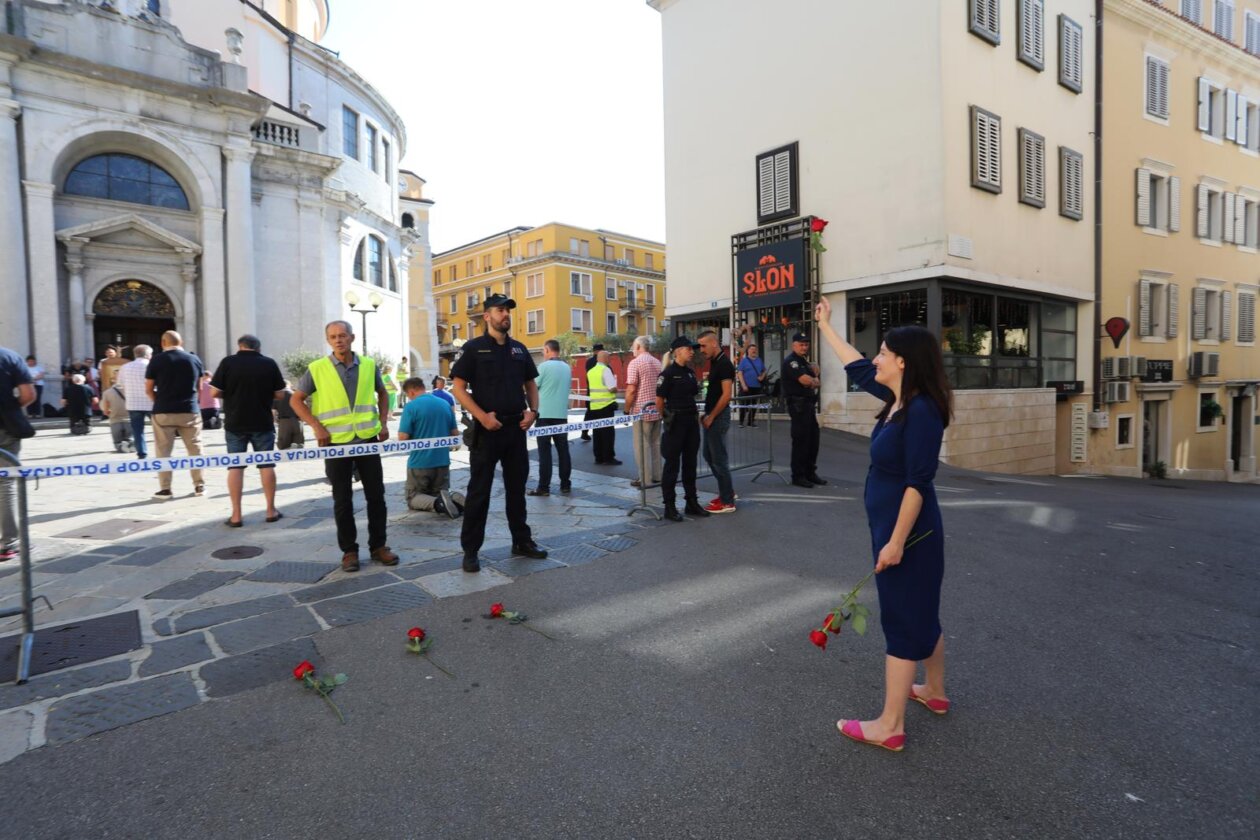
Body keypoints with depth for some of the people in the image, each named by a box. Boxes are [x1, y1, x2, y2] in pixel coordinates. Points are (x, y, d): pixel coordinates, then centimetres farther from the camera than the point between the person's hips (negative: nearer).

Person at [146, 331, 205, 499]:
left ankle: (165, 489, 5)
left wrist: (160, 402, 16)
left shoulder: (157, 361, -3)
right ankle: (199, 485, 12)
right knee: (195, 449, 9)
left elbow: (148, 389, 0)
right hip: (190, 410, 2)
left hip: (163, 412, -2)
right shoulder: (194, 359, 3)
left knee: (163, 451, 4)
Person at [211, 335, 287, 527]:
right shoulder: (269, 363, -2)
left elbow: (215, 392, -5)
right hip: (263, 423, 0)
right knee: (266, 465, 8)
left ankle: (236, 515, 6)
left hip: (235, 423, 0)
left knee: (235, 467, 5)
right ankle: (271, 511, 12)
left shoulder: (228, 362, -4)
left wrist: (231, 394, 14)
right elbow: (278, 394, 0)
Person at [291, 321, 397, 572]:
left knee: (376, 495, 6)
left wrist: (383, 422, 6)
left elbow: (382, 393, 18)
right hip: (336, 442, -2)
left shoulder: (369, 365, 3)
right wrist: (316, 426, -10)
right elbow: (296, 400, 2)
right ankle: (349, 550, 17)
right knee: (343, 499, 5)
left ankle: (378, 546, 19)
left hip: (367, 439, 2)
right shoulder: (317, 369, -4)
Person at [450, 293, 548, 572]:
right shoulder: (474, 347, -4)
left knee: (517, 488, 14)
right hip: (486, 429, -5)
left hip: (516, 428, 5)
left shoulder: (519, 349, 11)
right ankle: (470, 550, 12)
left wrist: (532, 410, 1)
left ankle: (522, 541, 27)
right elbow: (459, 388, -8)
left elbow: (531, 383, 18)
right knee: (479, 491, 2)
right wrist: (482, 416, -18)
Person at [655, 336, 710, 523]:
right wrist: (666, 418, -1)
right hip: (675, 423, -7)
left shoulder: (691, 372, 11)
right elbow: (659, 400, -11)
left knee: (690, 463, 13)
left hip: (691, 421, 7)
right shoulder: (668, 373, -11)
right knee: (672, 464, 0)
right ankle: (669, 506, 9)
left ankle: (692, 502, 24)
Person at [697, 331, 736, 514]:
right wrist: (706, 414, 14)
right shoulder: (714, 362, 12)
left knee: (719, 458, -2)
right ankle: (727, 491, 29)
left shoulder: (724, 364, -16)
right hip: (712, 415, 10)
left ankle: (727, 502, 7)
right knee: (709, 455, 16)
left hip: (719, 416, -10)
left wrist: (711, 416, -17)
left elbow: (727, 395, -21)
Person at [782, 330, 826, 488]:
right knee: (801, 440, -6)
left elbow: (816, 381, 20)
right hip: (798, 404, -9)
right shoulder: (791, 361, -10)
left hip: (808, 404, 9)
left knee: (813, 439, 12)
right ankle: (798, 476, 2)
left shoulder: (804, 361, 20)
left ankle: (810, 473, 21)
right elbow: (805, 380, -21)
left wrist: (812, 381, -3)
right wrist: (815, 380, 0)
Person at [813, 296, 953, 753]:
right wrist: (825, 326, 26)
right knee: (921, 612, 22)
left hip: (907, 532, -9)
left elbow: (918, 482, -25)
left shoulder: (922, 411, -21)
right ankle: (935, 692, 41)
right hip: (895, 526, 9)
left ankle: (890, 726, 12)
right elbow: (857, 368, 19)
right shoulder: (897, 399, 5)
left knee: (902, 620, 0)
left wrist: (896, 541, -24)